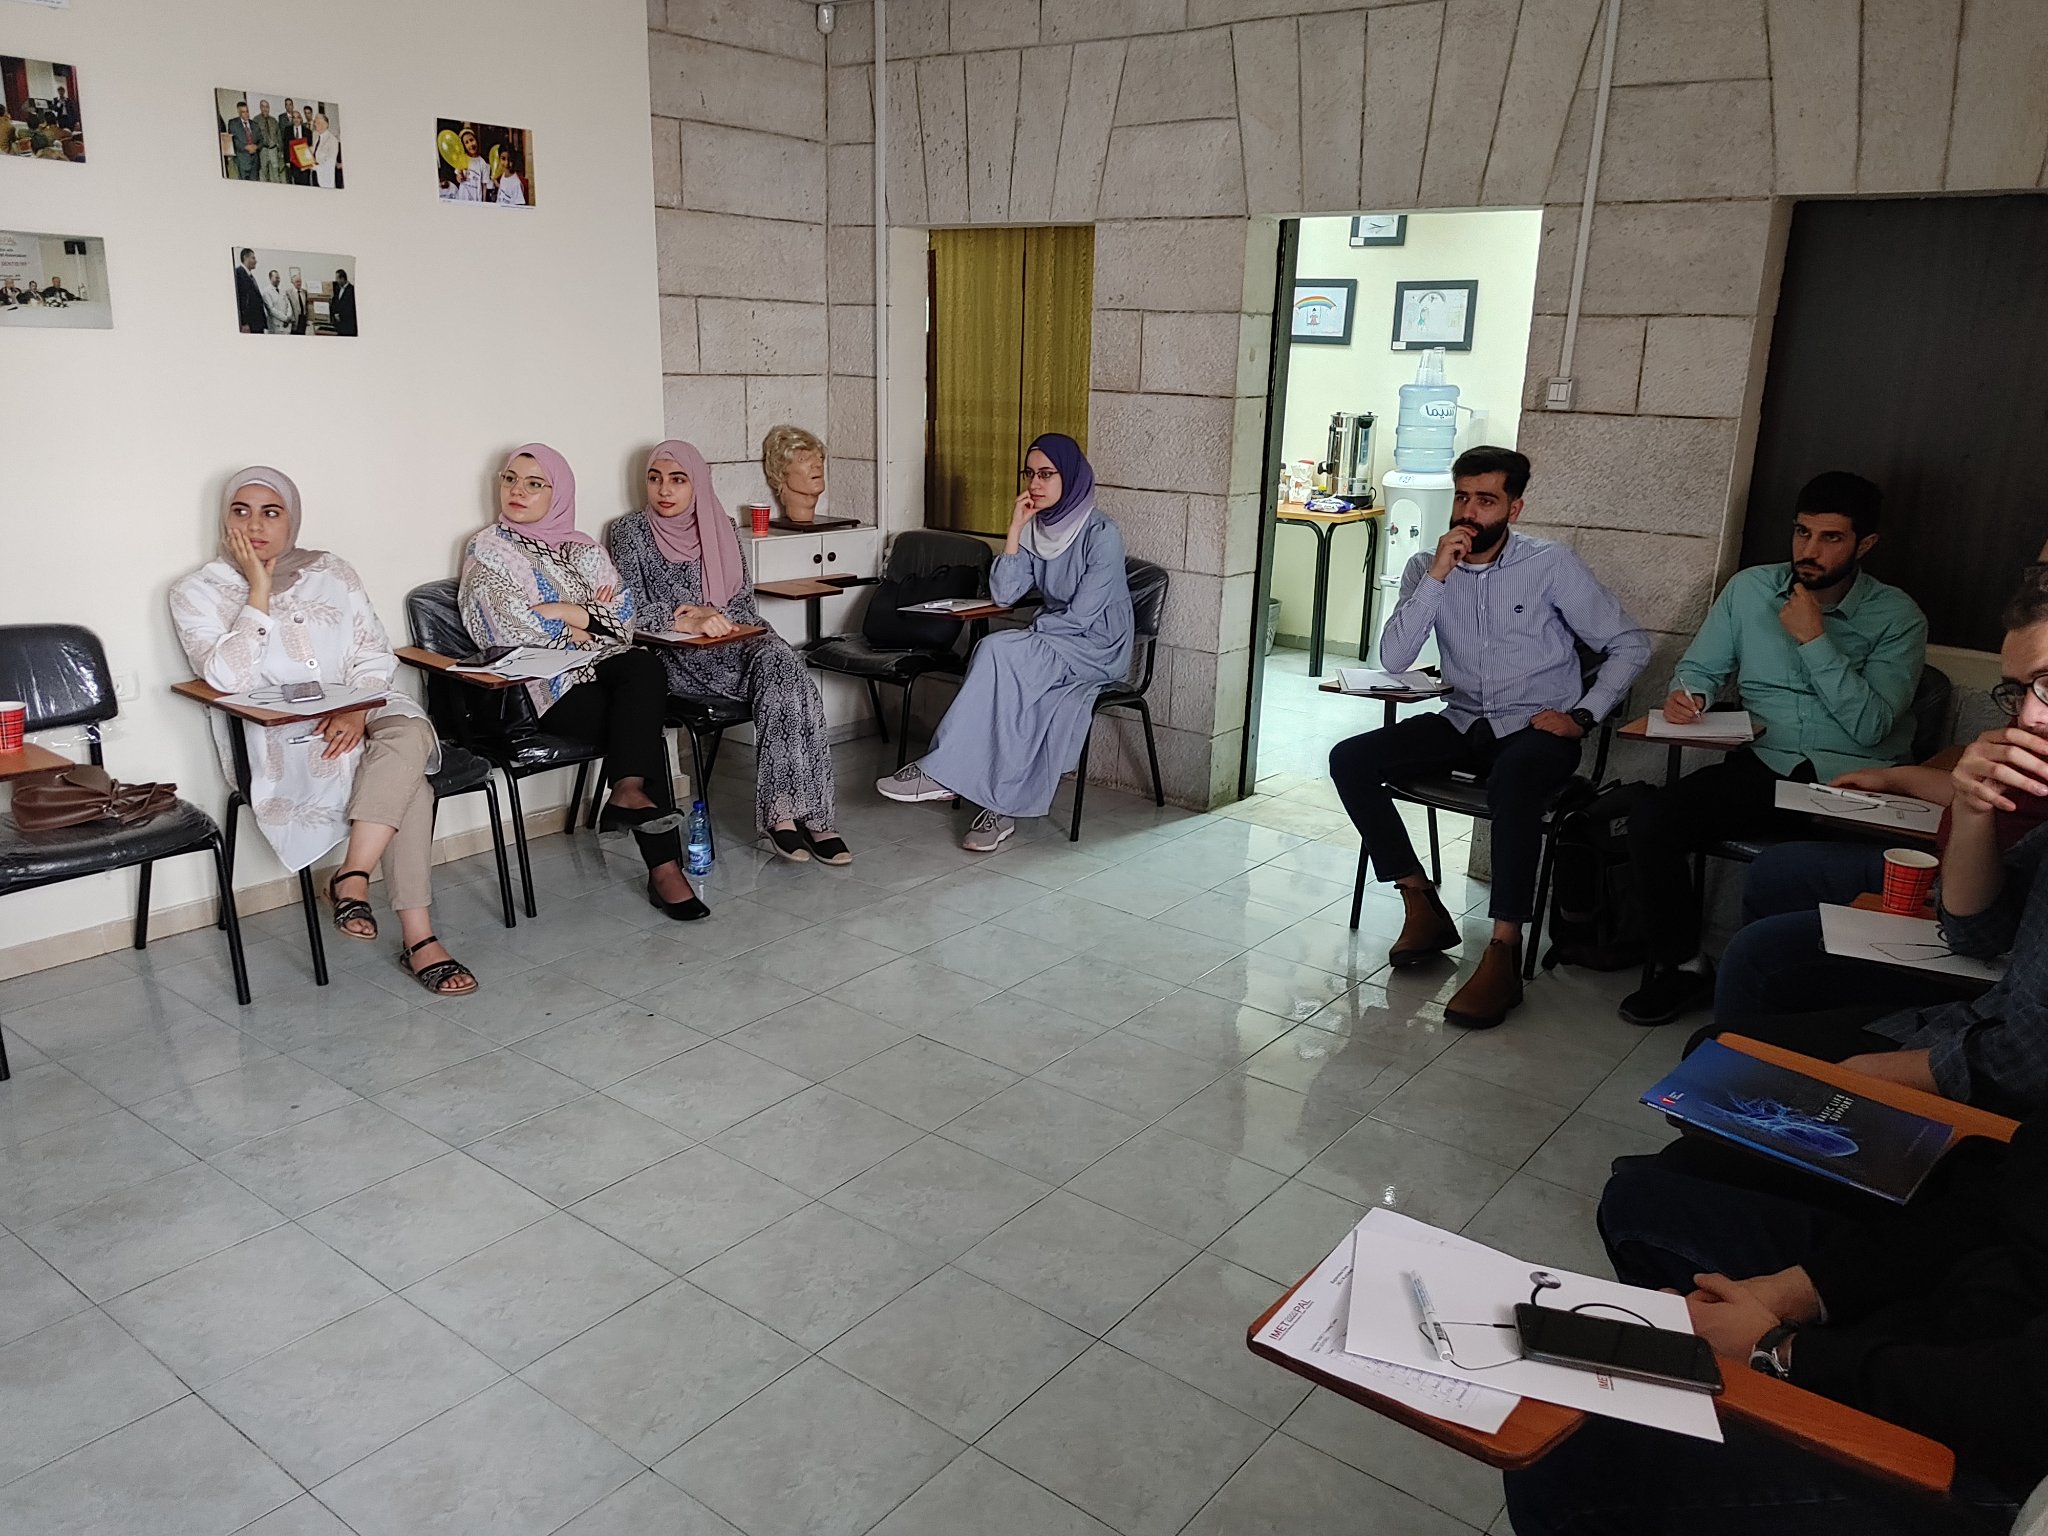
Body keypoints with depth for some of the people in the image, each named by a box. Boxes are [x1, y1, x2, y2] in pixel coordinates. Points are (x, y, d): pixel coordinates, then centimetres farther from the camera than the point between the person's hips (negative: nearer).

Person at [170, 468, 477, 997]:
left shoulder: (332, 572, 14)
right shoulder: (198, 593, 4)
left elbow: (375, 657, 7)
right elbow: (227, 678, -12)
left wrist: (358, 711, -14)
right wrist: (259, 590, -11)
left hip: (358, 716, 4)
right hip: (275, 739, -4)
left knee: (409, 734, -34)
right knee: (408, 781, -32)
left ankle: (352, 879, -32)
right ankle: (417, 939, -29)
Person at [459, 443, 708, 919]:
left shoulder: (580, 547, 20)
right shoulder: (487, 549, 8)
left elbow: (622, 613, 7)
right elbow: (514, 629, -6)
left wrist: (562, 612, -7)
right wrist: (589, 619, -1)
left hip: (602, 670, 4)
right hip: (541, 687, -4)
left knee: (645, 670, -34)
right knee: (644, 729, -31)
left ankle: (628, 793, -35)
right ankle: (664, 868, -31)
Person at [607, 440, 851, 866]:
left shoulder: (721, 529, 15)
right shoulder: (629, 532, 5)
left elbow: (744, 602, 11)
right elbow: (630, 609, -8)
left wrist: (711, 614, -11)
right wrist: (690, 622, -25)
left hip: (730, 644, 4)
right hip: (671, 657, -4)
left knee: (782, 661, -32)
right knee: (781, 674, -31)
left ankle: (786, 809, -36)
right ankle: (784, 810, -34)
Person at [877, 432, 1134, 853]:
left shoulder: (1101, 535, -14)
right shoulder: (1037, 528, 7)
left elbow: (1081, 615, -18)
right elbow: (1004, 593, -3)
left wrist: (1029, 633, -12)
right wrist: (1015, 528, -9)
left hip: (1098, 648, -6)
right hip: (1052, 641, 6)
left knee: (999, 652, -30)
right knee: (1017, 694, -30)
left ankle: (944, 772, -29)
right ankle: (1002, 807, -29)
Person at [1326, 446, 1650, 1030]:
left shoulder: (1551, 565, -5)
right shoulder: (1427, 567, 3)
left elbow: (1630, 643, -1)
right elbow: (1392, 659, -11)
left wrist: (1581, 716, -12)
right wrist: (1437, 577, -18)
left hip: (1538, 728, -4)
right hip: (1464, 724, 5)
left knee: (1512, 783, -39)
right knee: (1349, 760, -17)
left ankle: (1503, 954, -33)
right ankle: (1423, 908, -9)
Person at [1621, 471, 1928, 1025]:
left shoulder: (1897, 617, 1)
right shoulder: (1750, 588, 11)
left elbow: (1869, 725, -9)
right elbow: (1700, 667, 14)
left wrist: (1814, 639, -13)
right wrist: (1687, 693, -10)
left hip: (1854, 781, -3)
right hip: (1765, 766, 3)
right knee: (1650, 823, -23)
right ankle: (1681, 966, -3)